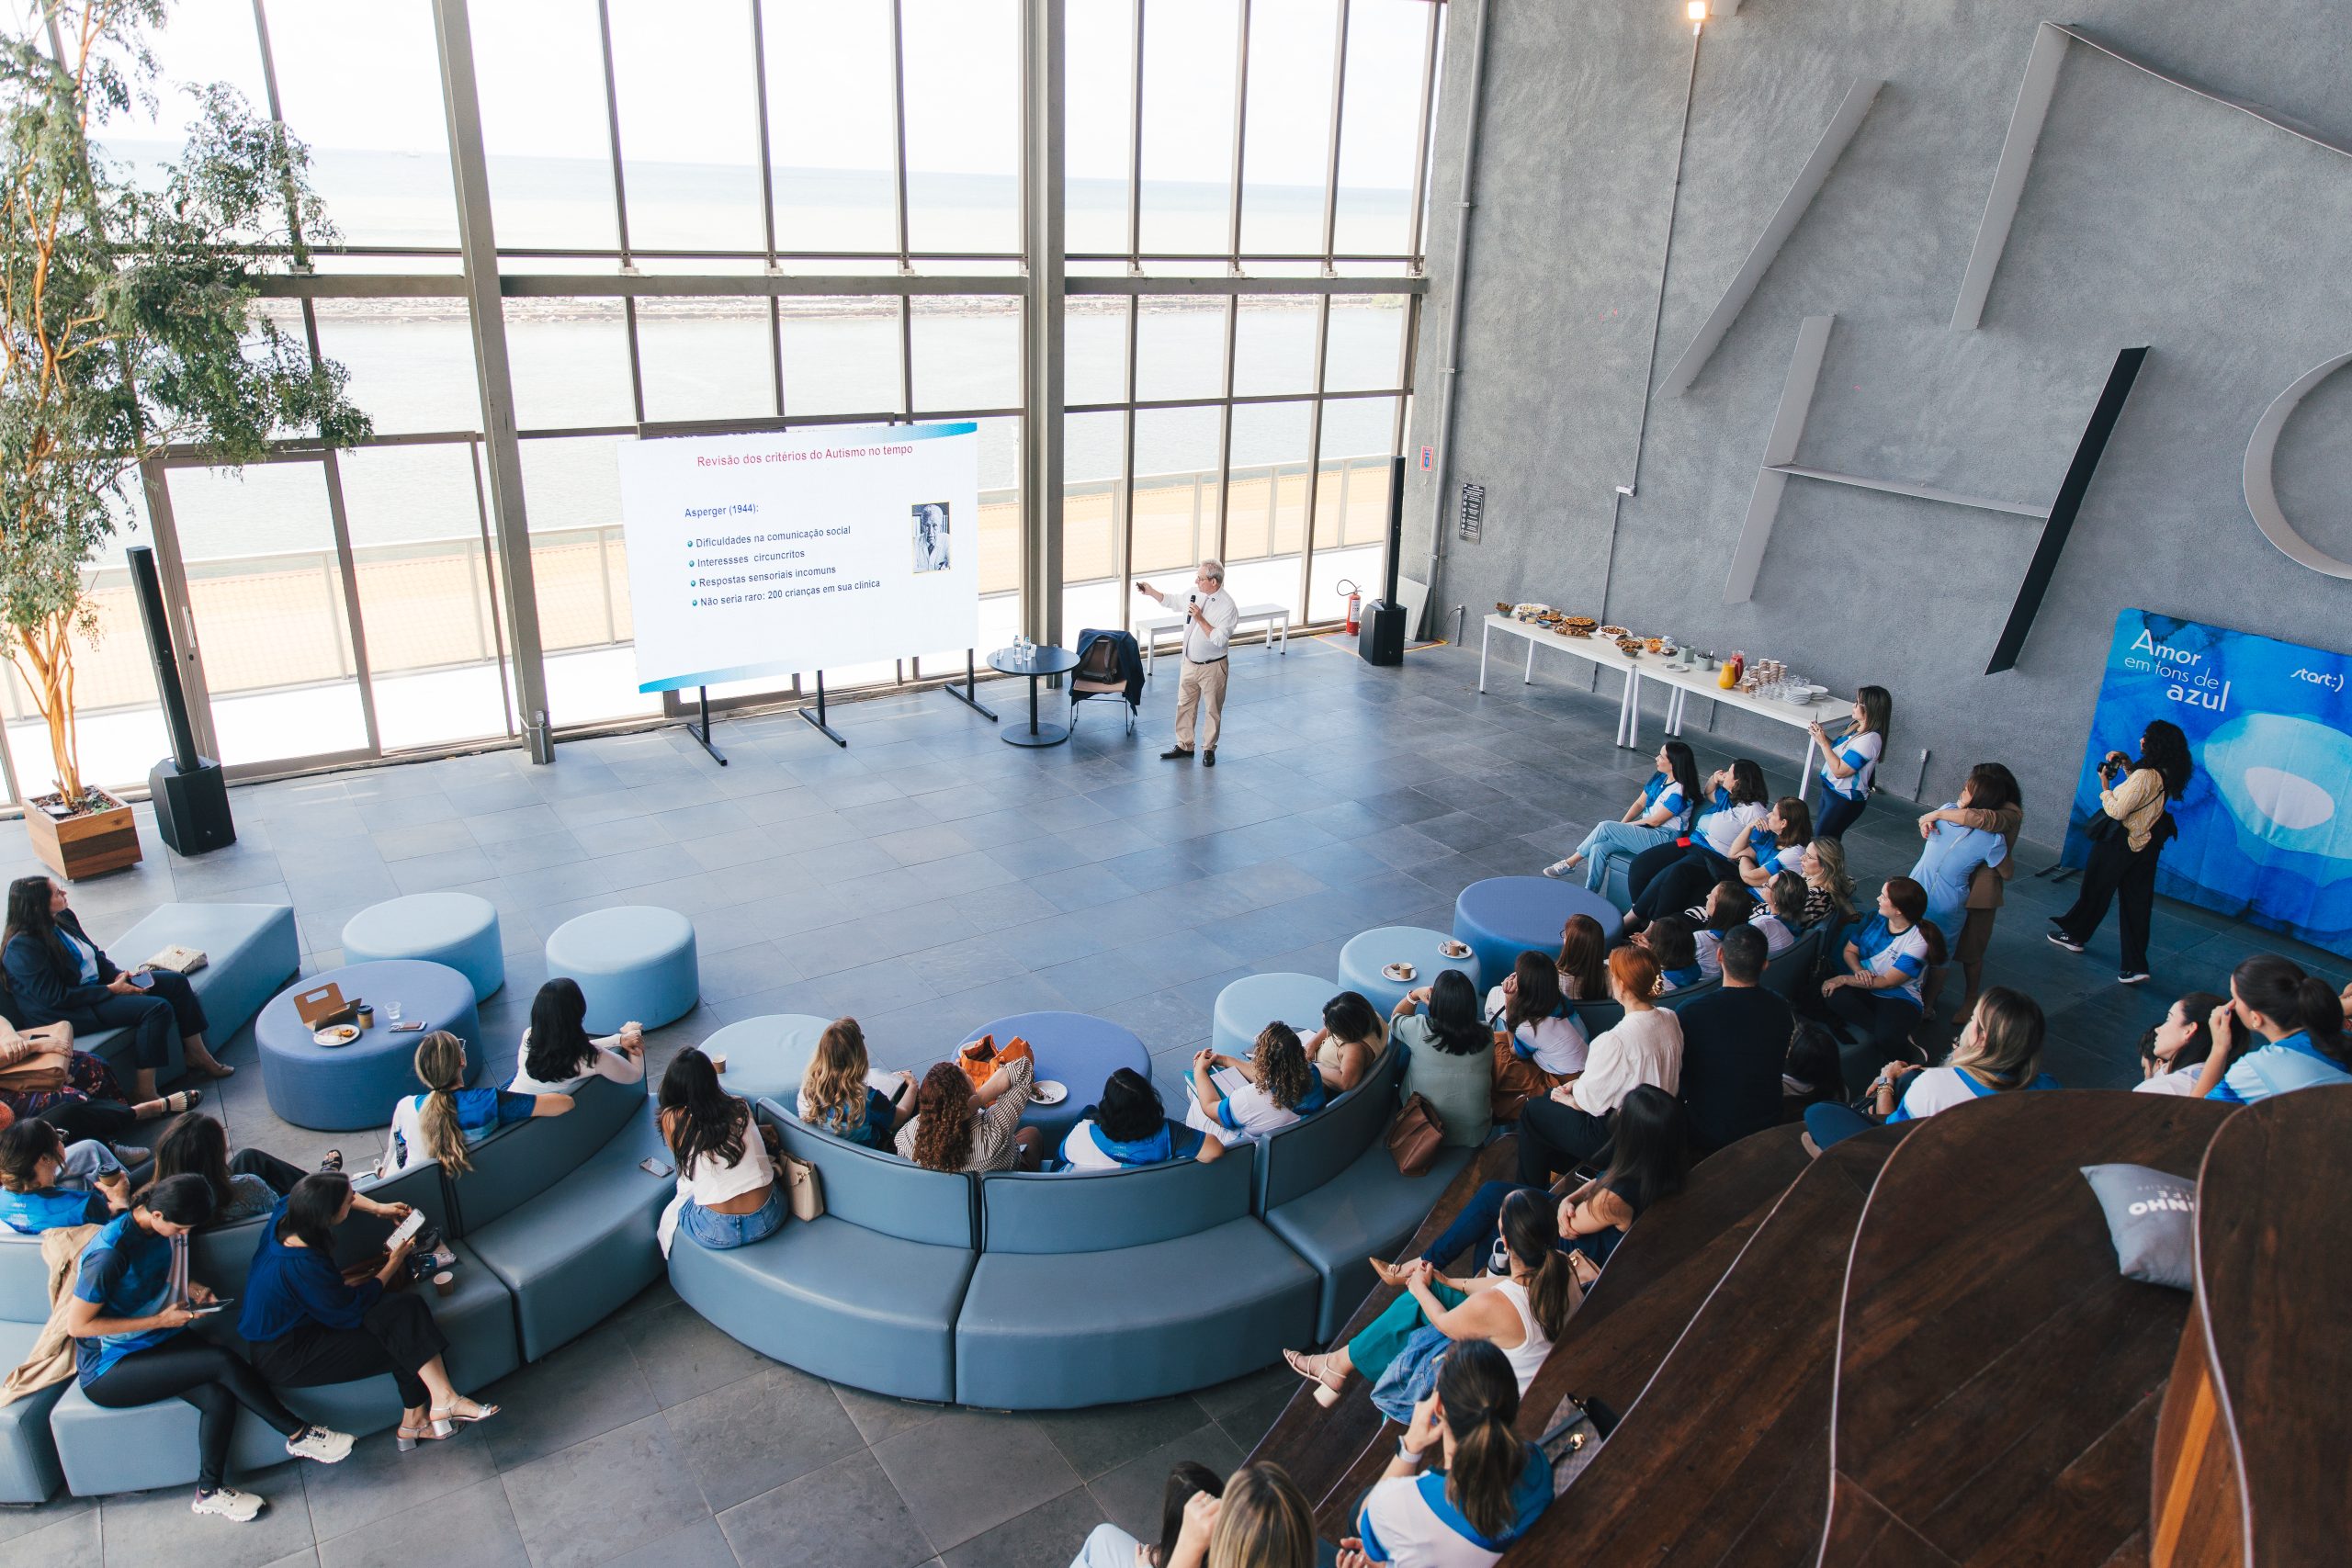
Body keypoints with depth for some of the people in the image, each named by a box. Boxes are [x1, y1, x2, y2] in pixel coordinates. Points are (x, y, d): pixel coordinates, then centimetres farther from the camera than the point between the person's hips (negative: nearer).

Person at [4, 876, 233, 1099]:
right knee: (157, 1008, -27)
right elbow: (55, 998, -23)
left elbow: (95, 953, 15)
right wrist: (111, 990, -20)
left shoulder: (64, 917, 2)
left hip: (98, 984, 9)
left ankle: (197, 1056, 8)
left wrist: (119, 975, -3)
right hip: (71, 1012, -9)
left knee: (177, 982, 1)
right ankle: (145, 1093, -23)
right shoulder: (22, 948, -22)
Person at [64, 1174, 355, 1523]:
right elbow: (77, 1324, -21)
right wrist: (159, 1320, -22)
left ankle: (210, 1491, -4)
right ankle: (298, 1435, -12)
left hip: (161, 1339, 7)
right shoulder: (110, 1252, -26)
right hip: (108, 1370, -7)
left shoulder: (165, 1228, -1)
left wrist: (190, 1289, -1)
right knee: (223, 1361, -26)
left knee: (220, 1397, -22)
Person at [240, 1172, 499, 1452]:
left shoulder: (286, 1212, -12)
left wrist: (377, 1208, 10)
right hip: (285, 1360, -8)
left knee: (406, 1307, -8)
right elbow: (351, 1311, -19)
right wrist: (394, 1263, -7)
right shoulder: (302, 1264, -35)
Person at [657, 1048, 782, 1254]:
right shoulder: (740, 1107, 2)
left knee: (670, 1213, 32)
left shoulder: (671, 1119, -4)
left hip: (716, 1232, -2)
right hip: (768, 1220, 2)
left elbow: (684, 1166, 13)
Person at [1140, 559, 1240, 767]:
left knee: (1212, 710, 8)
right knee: (1184, 705, 15)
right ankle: (1184, 746, 28)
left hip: (1212, 667, -6)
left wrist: (1200, 619, -30)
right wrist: (1151, 591, 8)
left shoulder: (1227, 607, -22)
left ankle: (1209, 749, 23)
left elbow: (1219, 639, -27)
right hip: (1190, 663, 6)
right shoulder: (1195, 593, -3)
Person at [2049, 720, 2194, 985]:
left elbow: (2117, 811, -24)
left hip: (2118, 844, -8)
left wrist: (2105, 785, -12)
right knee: (2137, 903, 9)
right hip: (2146, 845, 8)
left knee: (2095, 891, 14)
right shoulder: (2166, 775, -1)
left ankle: (2074, 934, 34)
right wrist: (2127, 764, 7)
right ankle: (2136, 965, 10)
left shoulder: (2145, 776, -27)